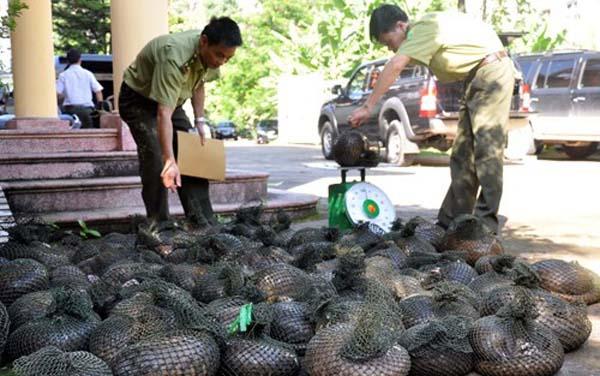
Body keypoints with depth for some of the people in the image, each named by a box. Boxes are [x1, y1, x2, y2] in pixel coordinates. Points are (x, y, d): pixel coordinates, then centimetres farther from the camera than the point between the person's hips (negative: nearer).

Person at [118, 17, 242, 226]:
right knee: (156, 164, -21)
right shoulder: (174, 58, -40)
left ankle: (204, 224, 4)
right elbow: (163, 114, -45)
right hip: (138, 100, -7)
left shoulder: (210, 54, -16)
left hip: (170, 100, 7)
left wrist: (199, 121, 0)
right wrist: (170, 161, -50)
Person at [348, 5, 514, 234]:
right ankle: (451, 221, 10)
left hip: (492, 68, -10)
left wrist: (368, 107, -29)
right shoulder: (422, 33, 11)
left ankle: (486, 222, -11)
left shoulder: (423, 29, -19)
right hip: (475, 77, 10)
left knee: (487, 149, -12)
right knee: (462, 153, 7)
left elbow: (395, 67, -29)